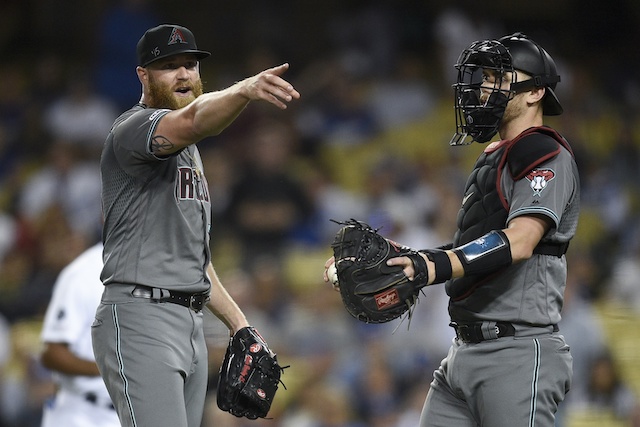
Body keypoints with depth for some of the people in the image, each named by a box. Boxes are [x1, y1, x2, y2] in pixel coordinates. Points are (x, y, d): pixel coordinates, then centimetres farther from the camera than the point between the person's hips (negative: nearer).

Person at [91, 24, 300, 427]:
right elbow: (192, 122, -30)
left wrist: (238, 322, 23)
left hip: (192, 325, 9)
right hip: (140, 320, -9)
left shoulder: (187, 151, 24)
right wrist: (244, 90, -49)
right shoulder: (134, 128, -6)